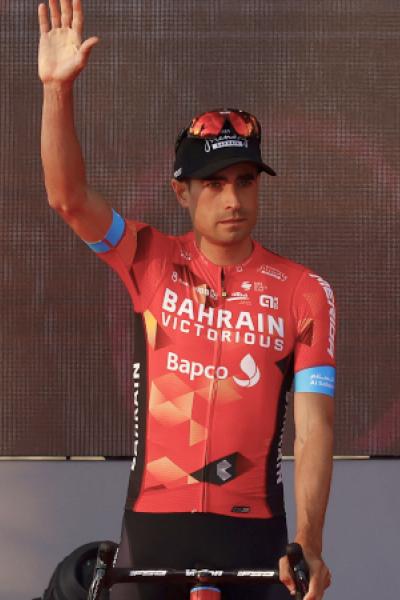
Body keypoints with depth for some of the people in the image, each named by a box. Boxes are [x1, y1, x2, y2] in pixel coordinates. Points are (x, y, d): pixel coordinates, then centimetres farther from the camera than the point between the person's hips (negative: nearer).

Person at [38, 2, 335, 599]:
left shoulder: (305, 292, 0)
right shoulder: (152, 263, 4)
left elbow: (314, 427, -4)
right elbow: (69, 198, -10)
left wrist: (308, 546, -14)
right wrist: (58, 88, -23)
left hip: (253, 533, -1)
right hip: (151, 528, 1)